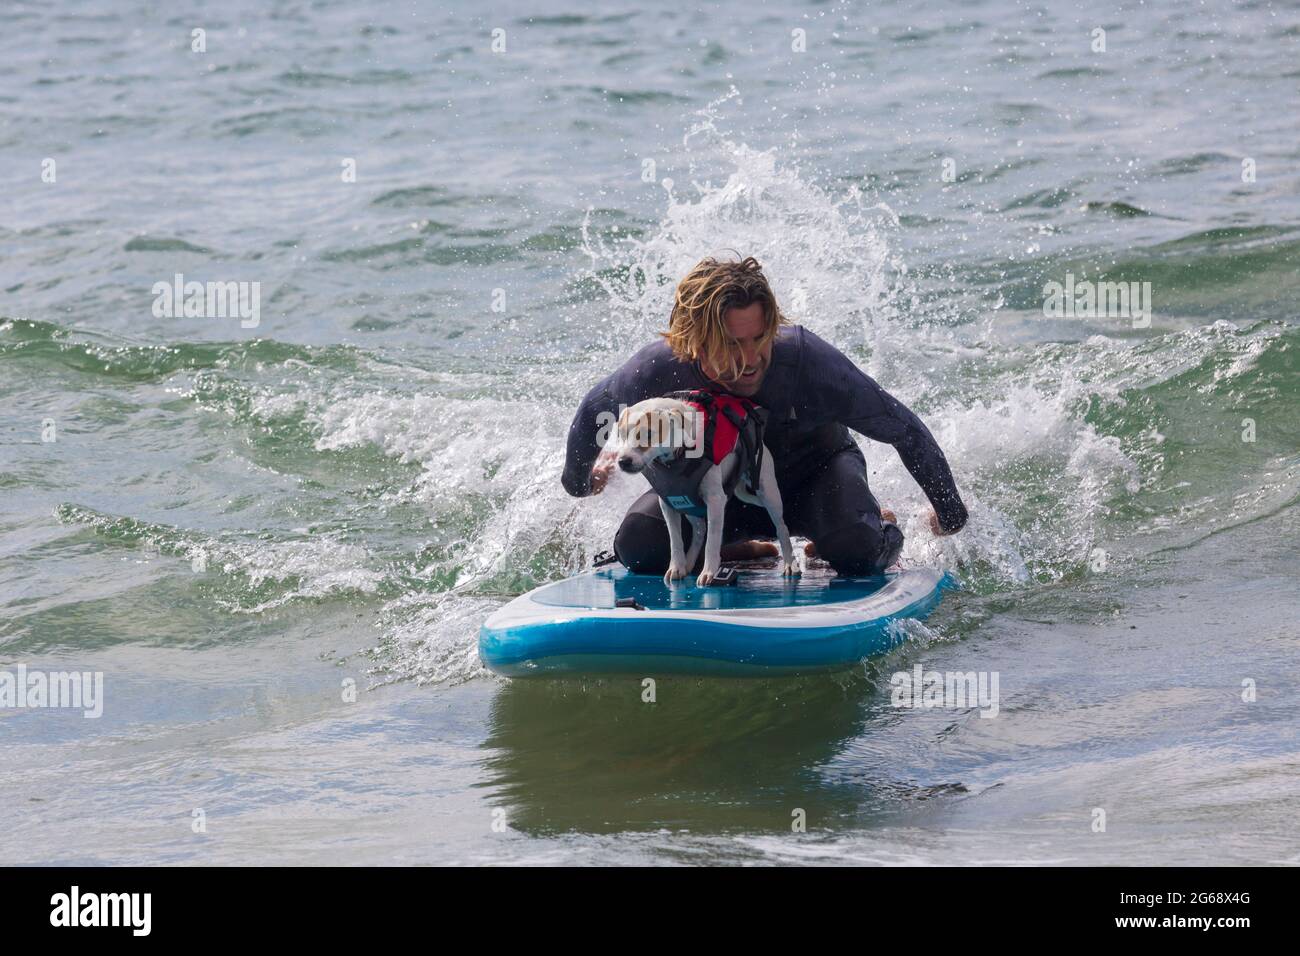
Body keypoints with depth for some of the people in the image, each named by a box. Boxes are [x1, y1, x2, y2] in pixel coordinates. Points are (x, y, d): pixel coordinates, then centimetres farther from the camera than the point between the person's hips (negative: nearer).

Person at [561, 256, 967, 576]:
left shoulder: (807, 360, -37)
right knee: (637, 545, -23)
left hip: (811, 470, -2)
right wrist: (578, 480, 12)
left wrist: (949, 510, -12)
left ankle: (884, 534, 6)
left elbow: (902, 427, -23)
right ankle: (740, 550, 8)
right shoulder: (656, 372, -33)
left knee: (854, 550, -33)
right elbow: (594, 409, -7)